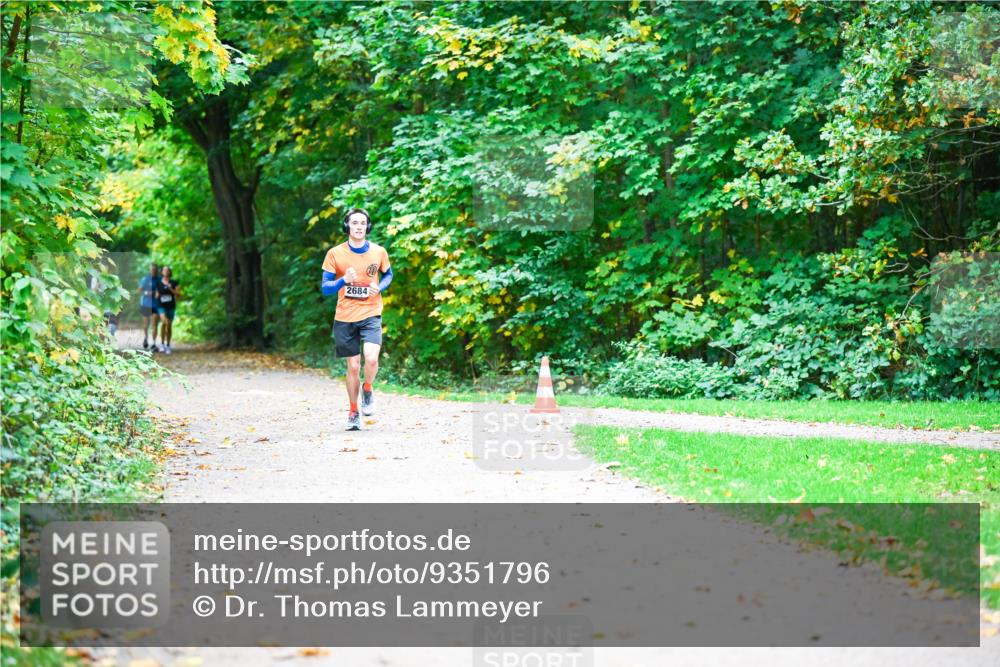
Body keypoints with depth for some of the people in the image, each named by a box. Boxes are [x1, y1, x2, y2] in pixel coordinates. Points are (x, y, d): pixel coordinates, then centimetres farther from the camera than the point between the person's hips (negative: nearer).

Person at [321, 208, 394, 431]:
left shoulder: (379, 252, 0)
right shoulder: (335, 254, -3)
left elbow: (388, 275, 19)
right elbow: (325, 287, -2)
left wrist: (379, 288, -3)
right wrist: (344, 280, -22)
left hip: (371, 314, 0)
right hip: (345, 317, 0)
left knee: (371, 358, -22)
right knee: (353, 366, 5)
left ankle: (367, 390, 9)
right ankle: (353, 413, 23)